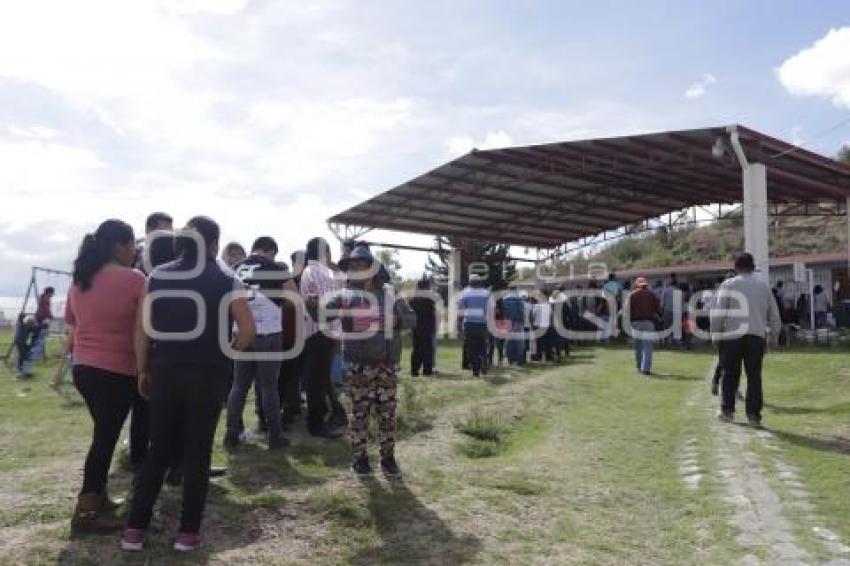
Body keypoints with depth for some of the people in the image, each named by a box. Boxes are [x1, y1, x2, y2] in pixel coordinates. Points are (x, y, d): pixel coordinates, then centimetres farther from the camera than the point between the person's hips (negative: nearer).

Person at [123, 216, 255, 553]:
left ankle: (135, 528, 15)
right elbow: (248, 330, -10)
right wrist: (227, 355, 6)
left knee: (158, 450, 14)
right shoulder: (225, 281, -3)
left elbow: (142, 329, 2)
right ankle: (188, 531, 12)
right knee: (198, 452, 6)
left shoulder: (158, 277, 4)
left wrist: (143, 370, 10)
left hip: (165, 372, 3)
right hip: (208, 375, -2)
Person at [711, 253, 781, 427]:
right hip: (757, 336, 2)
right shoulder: (763, 286, 10)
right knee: (754, 375, 6)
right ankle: (753, 414, 5)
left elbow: (718, 313, -6)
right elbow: (774, 314, 12)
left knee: (730, 374, 9)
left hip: (733, 336, -2)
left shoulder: (728, 285, 0)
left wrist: (716, 334, 4)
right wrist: (773, 334, 24)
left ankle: (727, 410, 14)